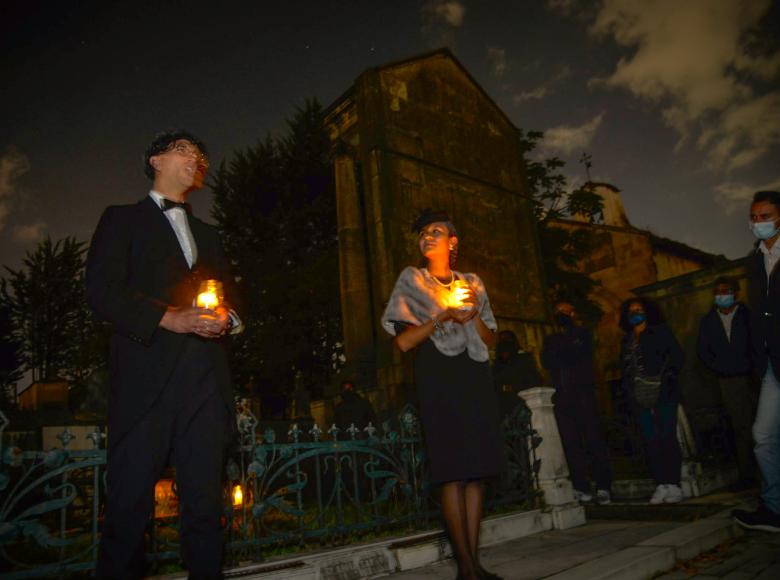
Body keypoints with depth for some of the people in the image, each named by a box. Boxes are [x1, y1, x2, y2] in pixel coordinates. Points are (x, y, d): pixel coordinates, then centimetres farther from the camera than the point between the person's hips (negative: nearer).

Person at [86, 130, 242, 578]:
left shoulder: (208, 235, 28)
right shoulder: (123, 220, 13)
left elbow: (230, 298, 22)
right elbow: (102, 291, -1)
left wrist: (225, 318, -1)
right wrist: (169, 317, -14)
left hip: (206, 379, 4)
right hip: (146, 377, -4)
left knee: (206, 502, 3)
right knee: (130, 502, -2)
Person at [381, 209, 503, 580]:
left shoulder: (472, 283, 17)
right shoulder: (412, 280, 5)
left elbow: (490, 341, 15)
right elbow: (403, 341, -4)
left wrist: (473, 315, -3)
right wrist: (444, 315, -12)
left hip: (476, 383, 4)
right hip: (438, 385, -4)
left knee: (476, 473, 4)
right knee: (453, 475, -7)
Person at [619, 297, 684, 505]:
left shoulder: (660, 332, 4)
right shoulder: (627, 341, 17)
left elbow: (676, 356, -1)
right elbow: (626, 369, 20)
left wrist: (667, 378, -10)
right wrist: (629, 389, 8)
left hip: (663, 395, -4)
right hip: (641, 399, 4)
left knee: (667, 438, -6)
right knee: (651, 442, 3)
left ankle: (674, 486, 0)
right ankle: (660, 486, 8)